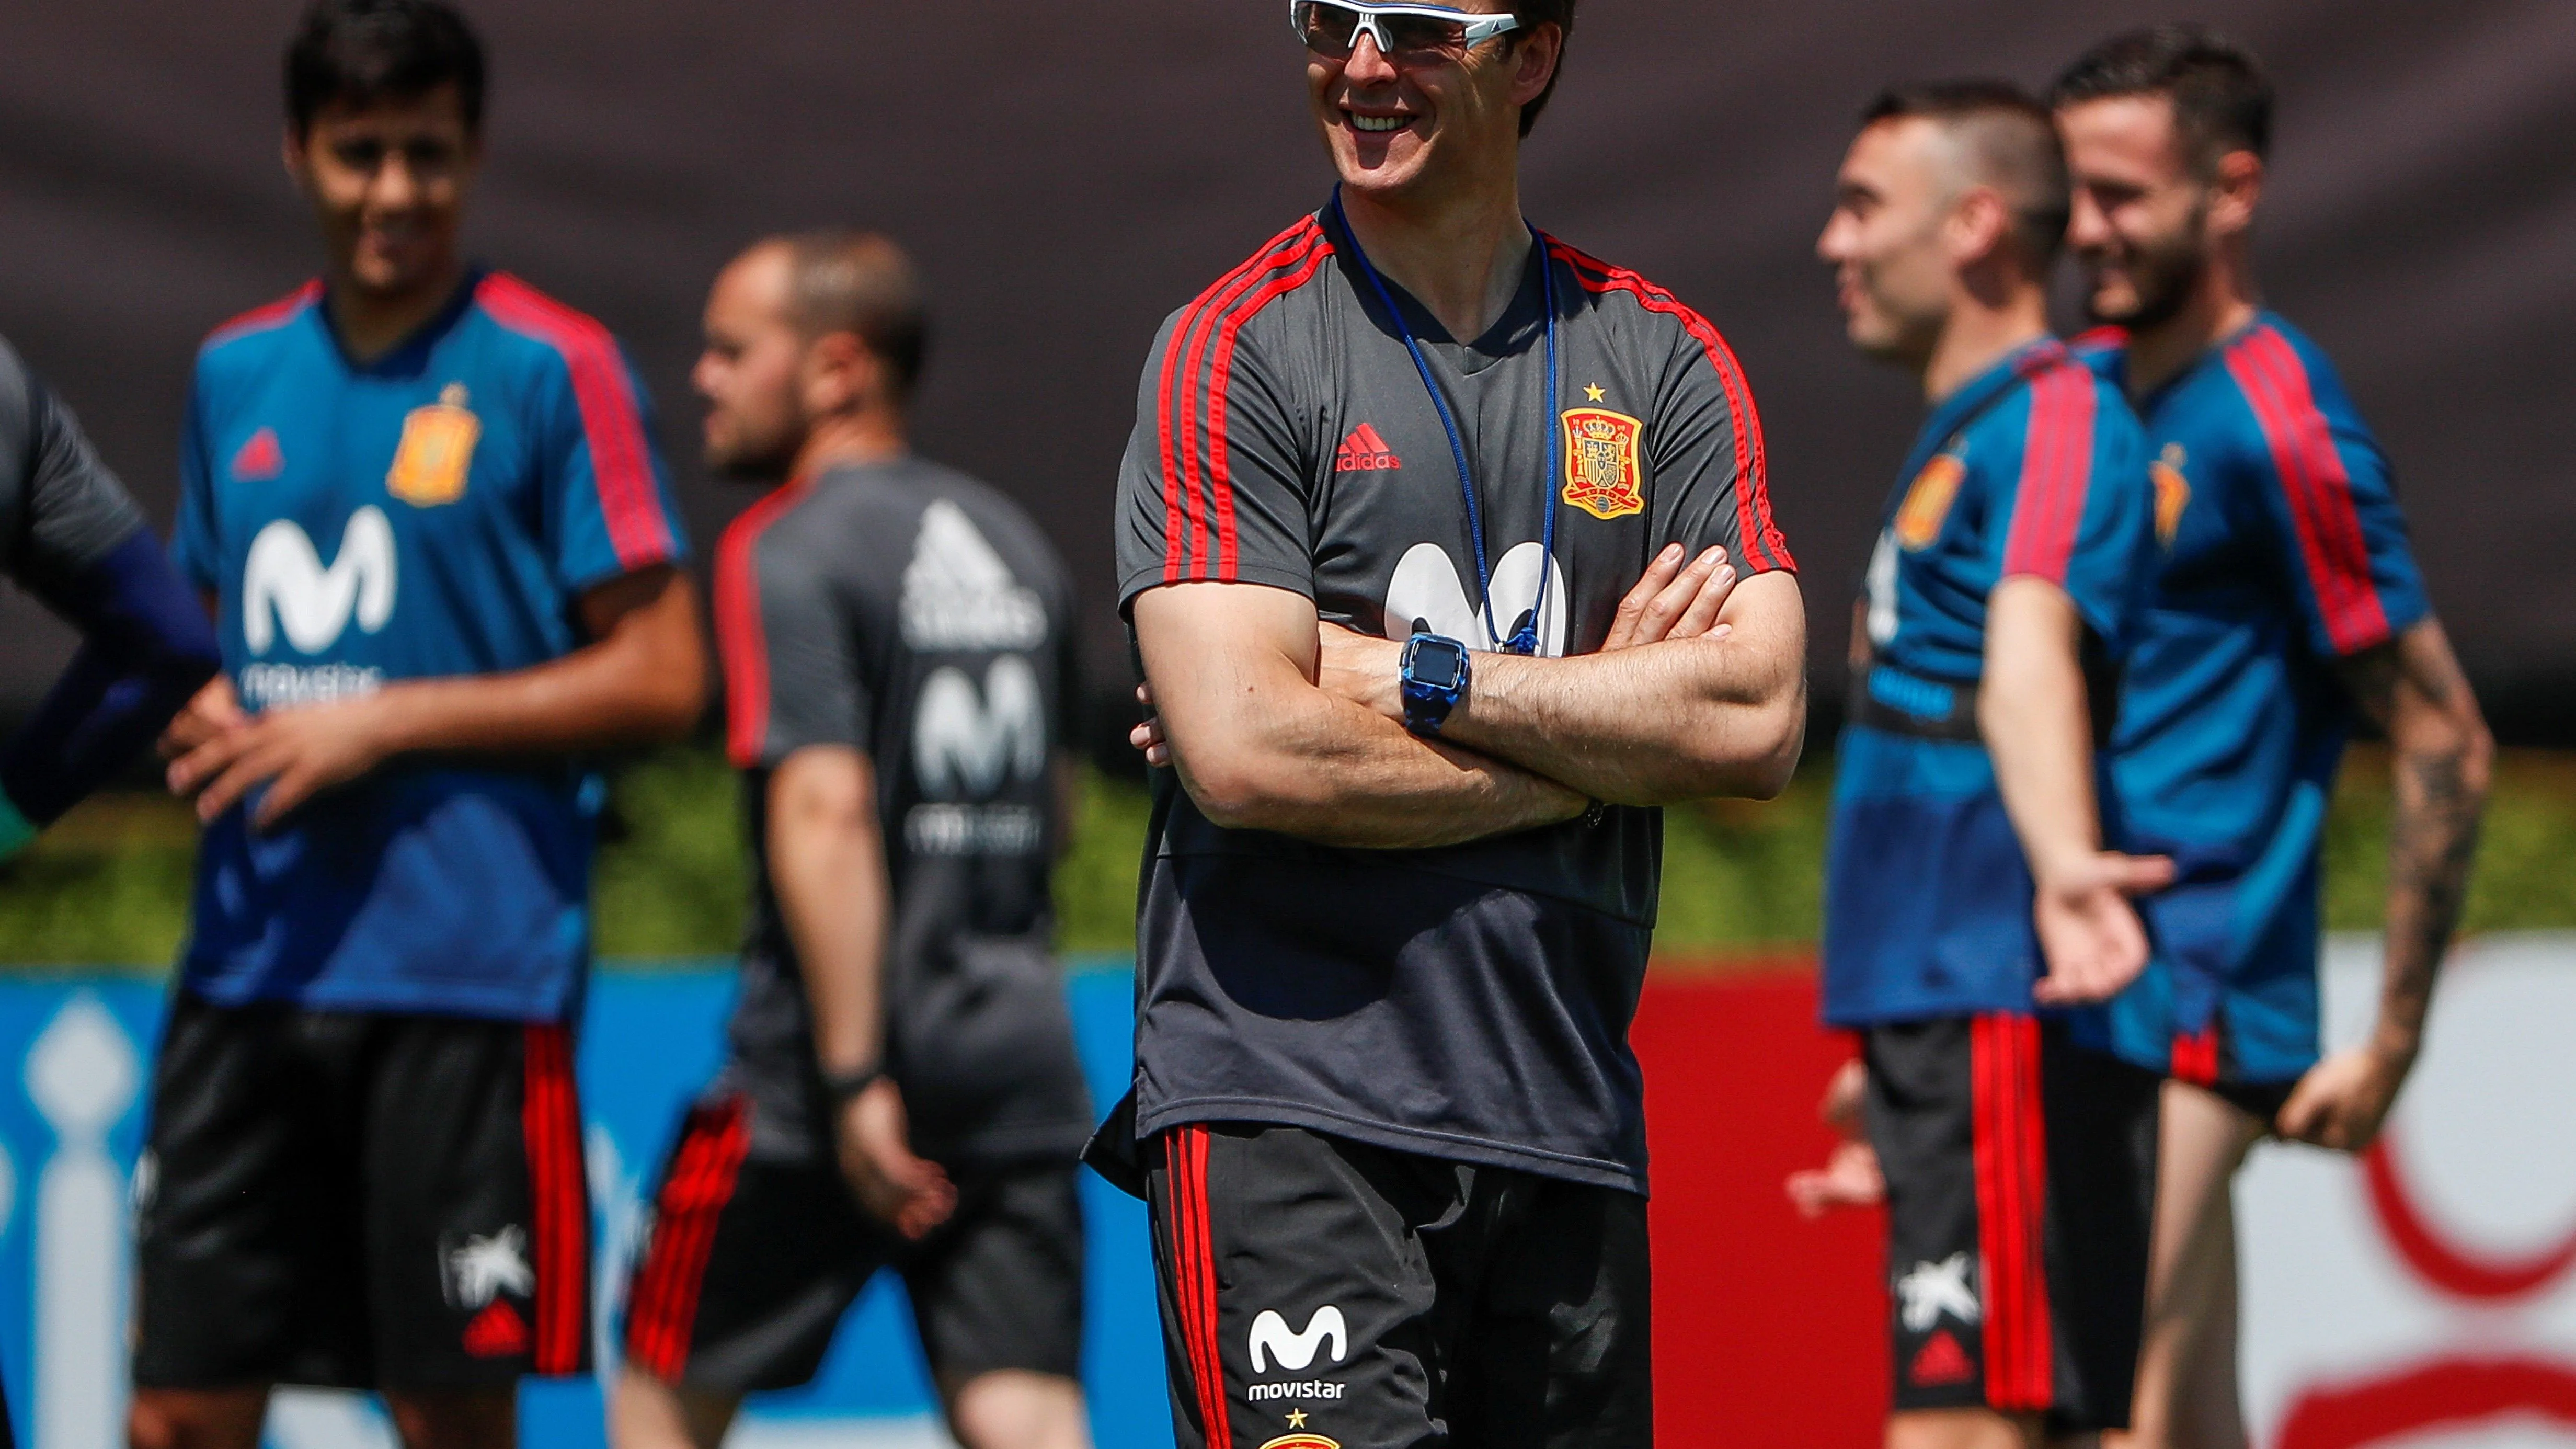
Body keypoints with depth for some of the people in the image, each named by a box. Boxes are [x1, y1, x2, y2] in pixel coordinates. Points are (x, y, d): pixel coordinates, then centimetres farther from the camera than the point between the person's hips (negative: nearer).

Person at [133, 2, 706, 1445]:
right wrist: (211, 722, 4)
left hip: (468, 966, -5)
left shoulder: (554, 367, -3)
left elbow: (664, 676, -6)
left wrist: (385, 727, -11)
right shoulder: (237, 373, 14)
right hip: (251, 961, 5)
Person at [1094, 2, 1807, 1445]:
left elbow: (1759, 720, -2)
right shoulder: (1233, 349, -1)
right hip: (1286, 1097, -4)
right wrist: (1603, 719, -5)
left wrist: (1417, 677, -9)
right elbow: (1244, 752, -13)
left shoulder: (1662, 360, 10)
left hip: (1567, 1123, 4)